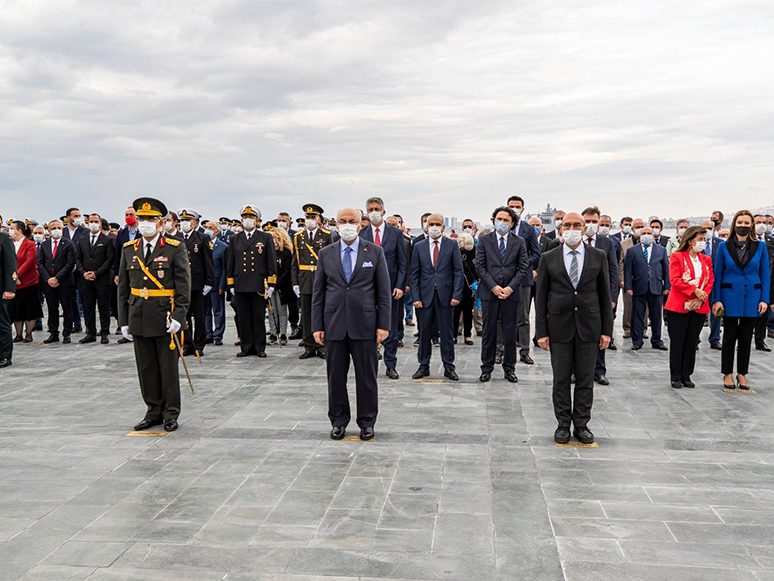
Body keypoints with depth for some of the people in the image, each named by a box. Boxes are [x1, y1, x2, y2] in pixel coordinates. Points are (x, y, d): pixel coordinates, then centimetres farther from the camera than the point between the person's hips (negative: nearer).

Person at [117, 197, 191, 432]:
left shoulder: (175, 249, -4)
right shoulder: (129, 249, 9)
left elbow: (184, 285, -7)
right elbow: (123, 288, 12)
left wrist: (178, 316, -15)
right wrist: (124, 321, 8)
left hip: (166, 318, -4)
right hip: (139, 318, 4)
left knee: (168, 368, 3)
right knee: (146, 368, 10)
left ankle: (171, 414, 16)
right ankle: (153, 412, 22)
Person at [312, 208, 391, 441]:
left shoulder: (375, 252, 3)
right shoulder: (326, 253, 7)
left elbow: (384, 291, 2)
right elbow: (318, 292, 8)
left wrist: (383, 324, -5)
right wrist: (317, 325, 1)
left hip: (364, 324, -1)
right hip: (334, 325, 2)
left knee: (366, 376, 5)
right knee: (335, 376, 8)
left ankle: (367, 422, 19)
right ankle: (338, 421, 22)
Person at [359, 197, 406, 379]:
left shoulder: (395, 233, 2)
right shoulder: (361, 234, 4)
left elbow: (402, 262, 2)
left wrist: (400, 286, -7)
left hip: (390, 286, 0)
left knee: (391, 330, 6)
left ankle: (391, 366, 16)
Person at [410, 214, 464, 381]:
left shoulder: (452, 245, 3)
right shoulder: (419, 247, 7)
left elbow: (458, 271, 0)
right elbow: (414, 274, 5)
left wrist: (457, 295, -9)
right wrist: (416, 297, -4)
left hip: (445, 295, -1)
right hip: (425, 295, 1)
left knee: (447, 332, 4)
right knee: (424, 332, 7)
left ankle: (448, 367, 13)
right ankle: (424, 366, 17)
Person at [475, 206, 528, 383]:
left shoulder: (519, 242, 7)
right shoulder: (484, 240, 5)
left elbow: (523, 267, 2)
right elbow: (479, 266, 0)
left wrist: (510, 287, -9)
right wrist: (493, 286, -10)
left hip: (511, 293, 1)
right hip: (489, 292, 0)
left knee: (510, 333, 5)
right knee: (488, 332, 4)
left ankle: (509, 368, 17)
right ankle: (487, 368, 13)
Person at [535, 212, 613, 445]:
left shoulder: (598, 256, 5)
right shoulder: (549, 258, 3)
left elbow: (605, 295, 5)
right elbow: (541, 297, 2)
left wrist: (607, 330, 0)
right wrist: (541, 332, -3)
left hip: (589, 326, 1)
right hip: (559, 327, 0)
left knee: (585, 379, 6)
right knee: (561, 379, 5)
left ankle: (582, 425, 18)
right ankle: (563, 425, 17)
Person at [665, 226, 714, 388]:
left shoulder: (706, 260, 12)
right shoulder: (677, 257, -2)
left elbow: (710, 282, 6)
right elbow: (675, 280, -12)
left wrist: (701, 298, -10)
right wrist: (694, 290, -20)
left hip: (699, 307, 4)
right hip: (679, 306, -4)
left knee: (692, 343, 7)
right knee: (677, 343, 1)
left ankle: (686, 376, 17)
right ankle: (675, 377, 9)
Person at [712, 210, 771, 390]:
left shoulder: (760, 247, 3)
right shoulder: (724, 246, 0)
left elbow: (764, 274, 3)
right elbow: (718, 274, 0)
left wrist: (764, 299, -4)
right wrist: (716, 299, -6)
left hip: (751, 298, 1)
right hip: (730, 297, -1)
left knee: (746, 337, 8)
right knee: (729, 337, 5)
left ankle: (742, 374, 19)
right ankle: (728, 374, 15)